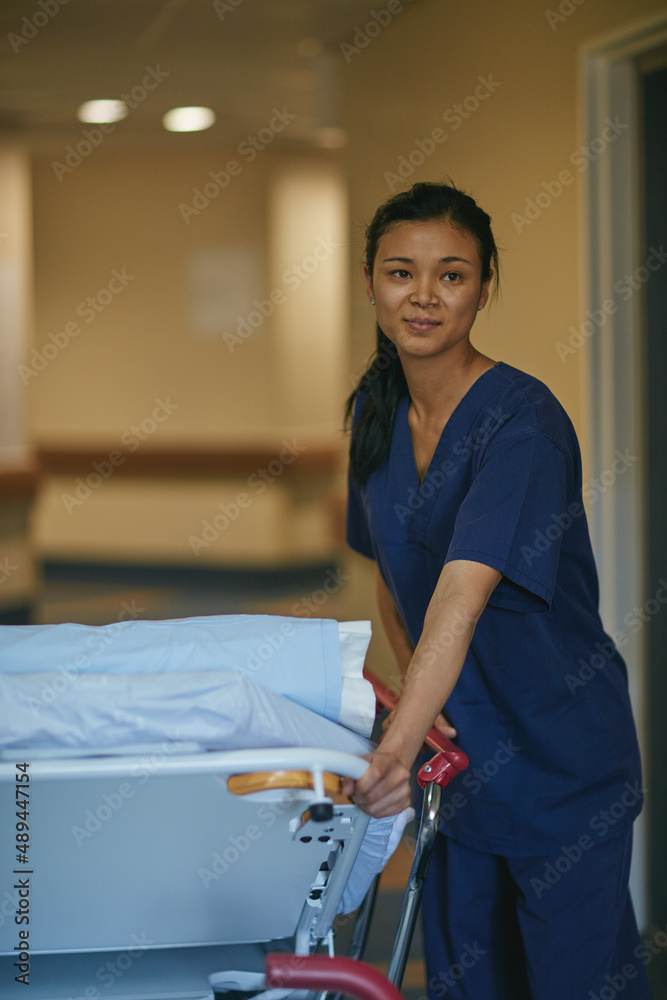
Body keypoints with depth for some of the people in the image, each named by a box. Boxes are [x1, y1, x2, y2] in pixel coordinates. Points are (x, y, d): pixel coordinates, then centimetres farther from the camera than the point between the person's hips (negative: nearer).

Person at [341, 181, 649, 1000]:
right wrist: (412, 680, -4)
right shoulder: (376, 410, 1)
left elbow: (465, 590, -34)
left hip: (560, 752, -6)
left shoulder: (522, 421, -22)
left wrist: (399, 744, -45)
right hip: (455, 746, 6)